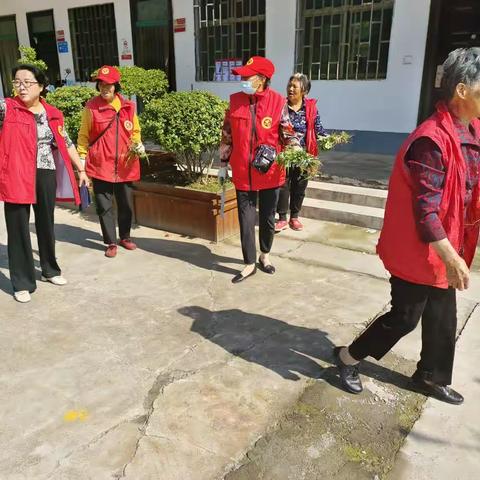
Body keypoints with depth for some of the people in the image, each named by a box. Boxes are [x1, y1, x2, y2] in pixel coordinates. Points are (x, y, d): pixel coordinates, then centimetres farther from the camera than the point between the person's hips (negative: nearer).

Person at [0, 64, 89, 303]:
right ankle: (22, 282, 13)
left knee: (46, 224, 15)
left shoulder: (53, 114, 7)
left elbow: (66, 144, 15)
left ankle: (50, 270, 34)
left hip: (46, 176, 3)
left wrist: (81, 170, 16)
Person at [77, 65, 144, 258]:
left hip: (124, 165, 2)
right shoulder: (91, 107, -3)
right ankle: (111, 242, 16)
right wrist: (82, 158, -2)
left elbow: (135, 131, 16)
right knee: (104, 206, 3)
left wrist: (137, 145, -3)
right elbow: (84, 135, 2)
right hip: (100, 165, -2)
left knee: (126, 204, 12)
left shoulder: (128, 106, 4)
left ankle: (125, 237, 30)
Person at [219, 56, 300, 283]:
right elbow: (227, 136, 10)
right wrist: (223, 164, 12)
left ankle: (264, 255, 36)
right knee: (246, 218, 5)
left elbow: (288, 134, 1)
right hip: (243, 172, 1)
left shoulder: (278, 101, -6)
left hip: (270, 172, -1)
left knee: (267, 217, 13)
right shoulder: (235, 100, 1)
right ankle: (250, 263, 19)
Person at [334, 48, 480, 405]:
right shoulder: (432, 141, -24)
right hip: (419, 250, -9)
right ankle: (349, 357, 26)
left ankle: (431, 377, 39)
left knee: (442, 318, 19)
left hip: (445, 247, 9)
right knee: (405, 317, 5)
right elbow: (425, 209, -25)